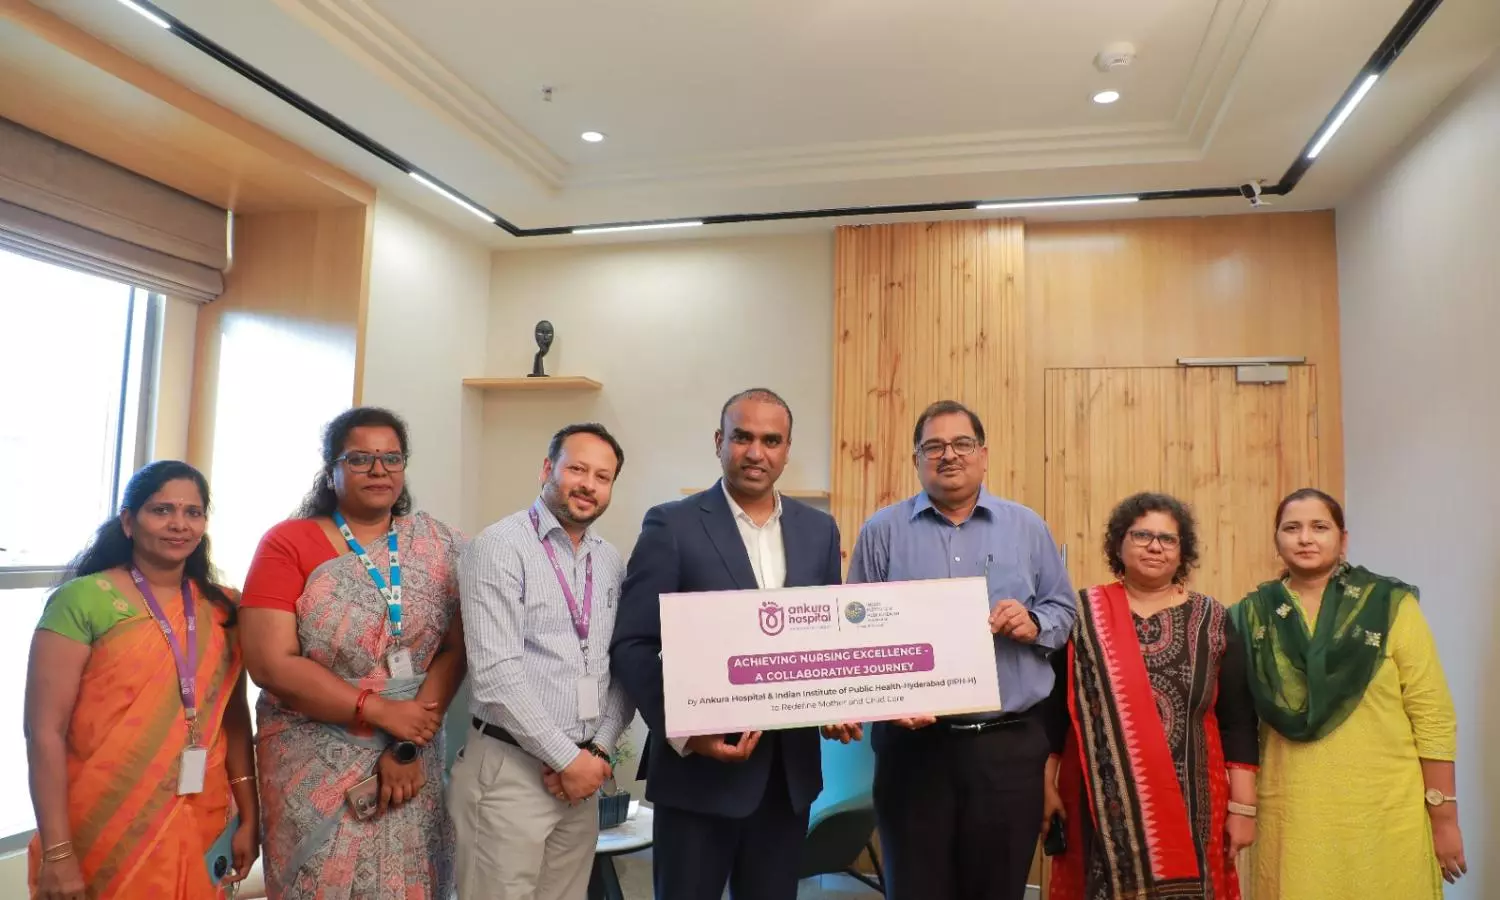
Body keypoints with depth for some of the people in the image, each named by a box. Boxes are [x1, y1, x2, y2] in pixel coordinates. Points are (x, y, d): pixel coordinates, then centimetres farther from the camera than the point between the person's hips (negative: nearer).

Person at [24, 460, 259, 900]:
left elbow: (233, 717, 7)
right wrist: (56, 852, -13)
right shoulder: (83, 600, -10)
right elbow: (44, 731, -12)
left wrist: (249, 816, 5)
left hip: (199, 828, 5)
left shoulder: (221, 609, 4)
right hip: (103, 833, -4)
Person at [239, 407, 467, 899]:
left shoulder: (437, 545, 1)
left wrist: (408, 745, -12)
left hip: (411, 759, 2)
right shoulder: (288, 543, -6)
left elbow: (453, 650, -4)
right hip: (315, 765, -2)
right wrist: (380, 710, -16)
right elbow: (270, 664, -13)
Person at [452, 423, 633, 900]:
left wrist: (598, 749, -5)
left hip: (583, 771, 6)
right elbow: (496, 671, -17)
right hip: (510, 770, -5)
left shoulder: (611, 562, 9)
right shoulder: (499, 546, -10)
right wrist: (567, 757, -14)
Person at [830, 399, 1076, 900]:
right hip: (913, 743, -1)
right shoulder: (882, 532, 2)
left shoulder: (1027, 528, 8)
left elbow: (1063, 609, 12)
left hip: (1009, 743, 2)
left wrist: (1034, 624, -10)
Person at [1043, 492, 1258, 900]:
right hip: (1102, 801, -1)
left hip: (1190, 803, 1)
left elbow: (1238, 720, 4)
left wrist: (1242, 806, 0)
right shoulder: (1083, 615, 0)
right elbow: (1053, 706, 2)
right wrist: (1046, 785, -2)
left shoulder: (1211, 620, 3)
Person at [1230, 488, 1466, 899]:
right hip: (1289, 816, 1)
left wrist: (1445, 818, -5)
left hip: (1386, 814, -1)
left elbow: (1433, 716, -4)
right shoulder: (1254, 615, 1)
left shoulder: (1391, 606, -4)